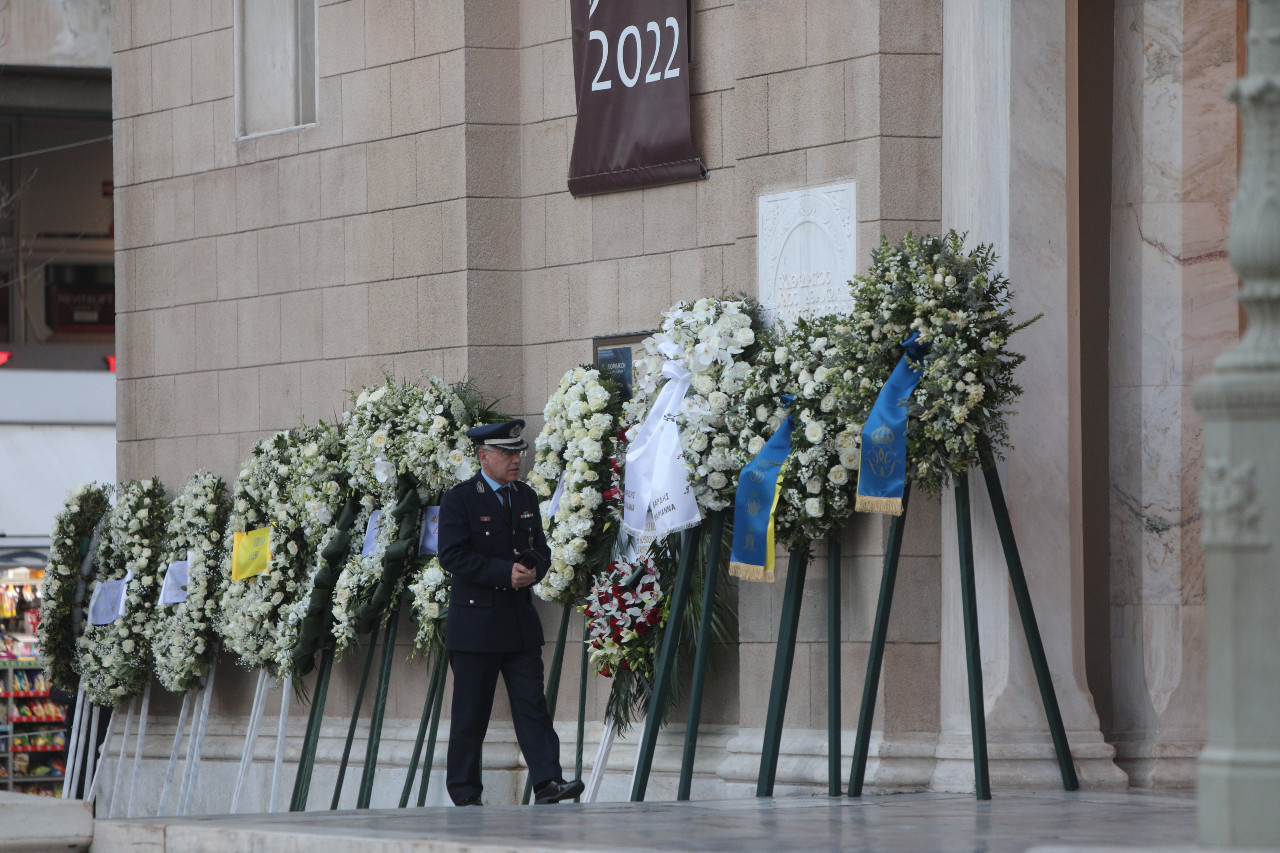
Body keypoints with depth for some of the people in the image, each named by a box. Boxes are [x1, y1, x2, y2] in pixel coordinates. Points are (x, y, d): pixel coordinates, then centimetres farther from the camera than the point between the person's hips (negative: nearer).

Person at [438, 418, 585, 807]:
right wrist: (506, 572, -20)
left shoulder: (526, 497, 14)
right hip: (475, 623, -5)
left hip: (520, 622, 5)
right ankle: (465, 796, 7)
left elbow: (541, 548, 17)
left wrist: (534, 568, -7)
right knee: (470, 715, 0)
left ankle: (548, 783, -8)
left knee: (532, 705, -3)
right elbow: (453, 556, -14)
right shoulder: (459, 499, -5)